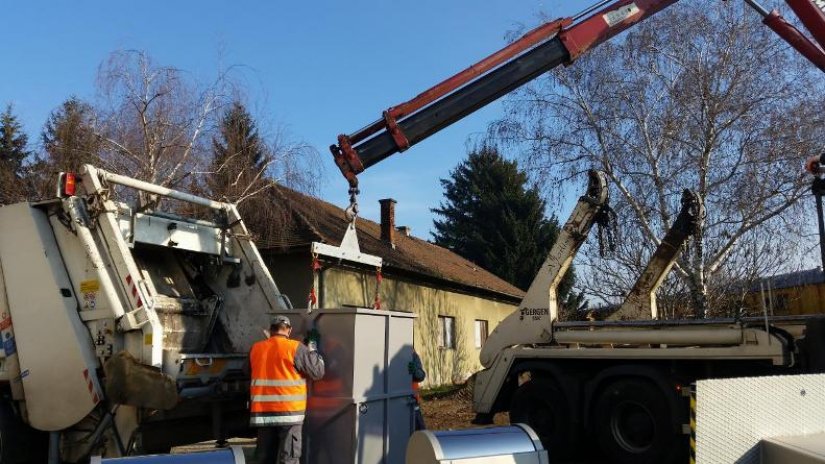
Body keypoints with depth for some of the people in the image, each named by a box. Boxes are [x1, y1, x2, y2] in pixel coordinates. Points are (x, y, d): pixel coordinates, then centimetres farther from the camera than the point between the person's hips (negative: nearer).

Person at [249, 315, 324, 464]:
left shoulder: (255, 349, 6)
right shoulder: (295, 348, -8)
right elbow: (317, 372, -4)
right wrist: (312, 348, 10)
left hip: (263, 411, 5)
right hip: (289, 411, -4)